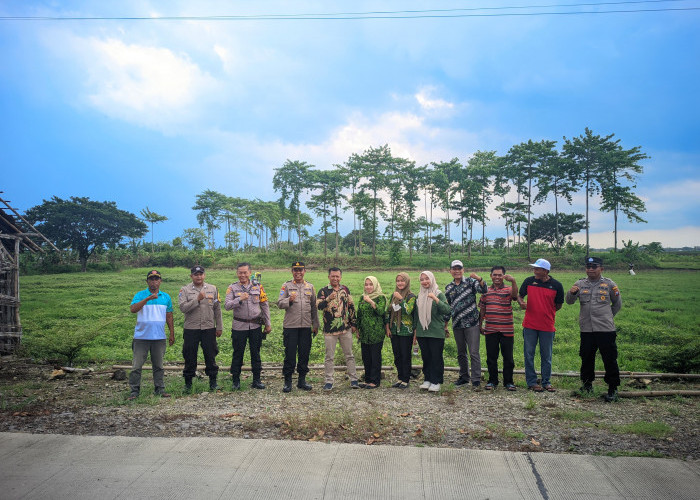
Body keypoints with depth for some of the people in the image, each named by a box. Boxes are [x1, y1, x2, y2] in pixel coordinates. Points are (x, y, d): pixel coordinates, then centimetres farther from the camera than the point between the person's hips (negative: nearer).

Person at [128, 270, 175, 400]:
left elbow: (169, 317, 14)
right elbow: (133, 309, -19)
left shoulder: (166, 297, 9)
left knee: (158, 365, 10)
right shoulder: (140, 295, -1)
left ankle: (160, 389, 18)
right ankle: (134, 390, 10)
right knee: (137, 365, 0)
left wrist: (172, 334, 12)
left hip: (159, 337, 3)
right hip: (141, 337, -3)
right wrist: (148, 298, -28)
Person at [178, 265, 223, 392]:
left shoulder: (212, 289, 6)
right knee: (190, 357, 6)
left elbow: (217, 309, 8)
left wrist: (219, 327, 7)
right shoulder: (185, 290, 0)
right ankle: (188, 383, 19)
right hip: (191, 329, -1)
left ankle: (213, 381, 18)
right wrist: (197, 299, -21)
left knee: (210, 355, 6)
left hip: (209, 328, 1)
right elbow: (183, 308, -13)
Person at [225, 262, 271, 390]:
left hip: (256, 326, 1)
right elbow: (227, 306, -11)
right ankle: (235, 381, 19)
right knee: (238, 353, 6)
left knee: (256, 353, 8)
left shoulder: (258, 287, 5)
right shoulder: (232, 288, 0)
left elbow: (265, 306, 9)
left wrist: (268, 324, 8)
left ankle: (256, 380, 18)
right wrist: (240, 299, -26)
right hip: (239, 326, -1)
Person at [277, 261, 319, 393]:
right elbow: (279, 303, -5)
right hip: (290, 326, -3)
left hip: (306, 326, 3)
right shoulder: (286, 286, 3)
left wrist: (315, 325, 13)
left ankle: (302, 380, 19)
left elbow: (313, 307, 15)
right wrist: (289, 300, -25)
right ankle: (287, 381, 10)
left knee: (304, 353, 7)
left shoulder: (310, 287, 12)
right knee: (290, 354, 0)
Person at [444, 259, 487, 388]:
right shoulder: (448, 288, 11)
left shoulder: (470, 282, 0)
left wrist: (480, 279, -37)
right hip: (457, 325, 4)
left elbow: (483, 290, -18)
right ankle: (464, 377, 25)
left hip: (471, 323, -4)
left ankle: (476, 379, 1)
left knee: (474, 352, -5)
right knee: (461, 353, 13)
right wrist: (445, 325, 18)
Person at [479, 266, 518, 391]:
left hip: (507, 329, -2)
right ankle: (492, 381, 20)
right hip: (490, 330, 2)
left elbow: (515, 295, -23)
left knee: (508, 357, 5)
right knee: (491, 357, 8)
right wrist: (480, 325, 15)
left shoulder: (508, 290, 1)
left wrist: (513, 281, -39)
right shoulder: (486, 291, 10)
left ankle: (508, 382, 17)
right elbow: (482, 309, 15)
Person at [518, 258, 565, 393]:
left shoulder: (556, 285, -2)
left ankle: (546, 382, 22)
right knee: (529, 354, 4)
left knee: (546, 356, 10)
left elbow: (559, 305, 8)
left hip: (547, 326, 0)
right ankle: (531, 382, 15)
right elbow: (520, 295, 10)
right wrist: (521, 303, -10)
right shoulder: (529, 281, 0)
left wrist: (547, 312, 2)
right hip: (529, 325, 0)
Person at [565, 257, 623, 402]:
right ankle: (587, 384, 26)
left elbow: (617, 304, 14)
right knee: (586, 358, 11)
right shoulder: (580, 284, 8)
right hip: (586, 329, 2)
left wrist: (607, 316, 10)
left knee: (610, 360, 1)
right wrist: (572, 293, -20)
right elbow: (569, 301, 0)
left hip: (606, 330, -2)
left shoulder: (609, 284, 3)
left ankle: (613, 389, 12)